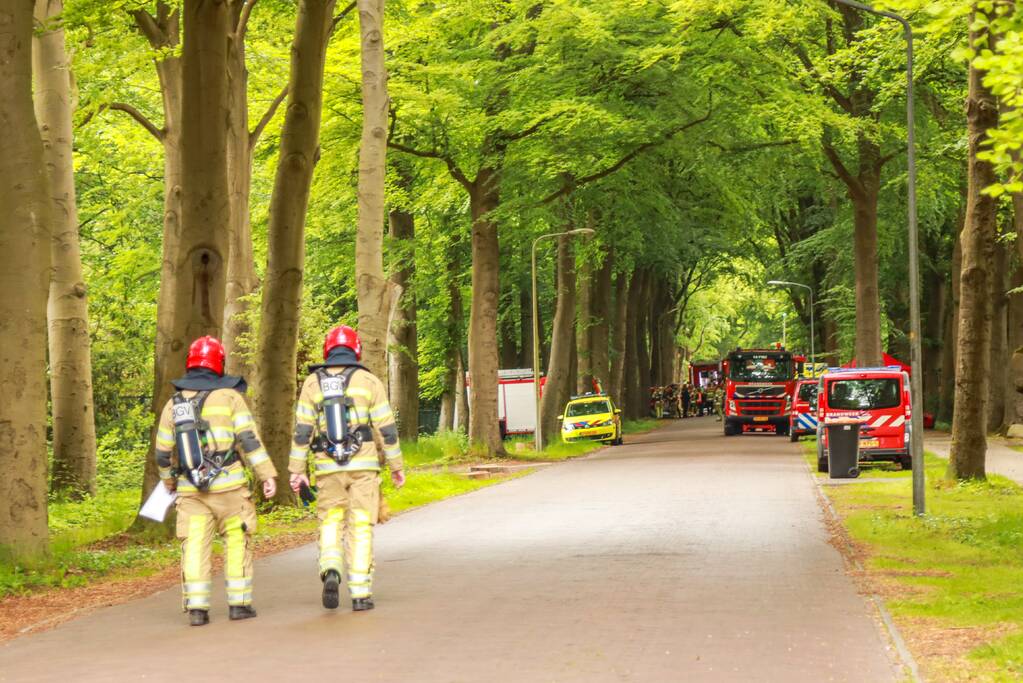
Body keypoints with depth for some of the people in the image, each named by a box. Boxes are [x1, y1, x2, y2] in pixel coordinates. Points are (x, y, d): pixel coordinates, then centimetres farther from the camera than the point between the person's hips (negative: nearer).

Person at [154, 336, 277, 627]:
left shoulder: (173, 404, 8)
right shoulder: (228, 396, -1)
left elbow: (163, 453, 12)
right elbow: (249, 439, -9)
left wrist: (169, 482, 29)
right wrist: (268, 475, -7)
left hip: (190, 490, 2)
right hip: (228, 486, -2)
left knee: (195, 547, 2)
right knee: (237, 542, 8)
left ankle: (196, 608, -5)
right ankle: (239, 603, 7)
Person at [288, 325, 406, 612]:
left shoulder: (313, 383, 3)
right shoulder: (368, 381, 0)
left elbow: (302, 430, 1)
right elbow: (386, 428, -1)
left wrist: (297, 470, 4)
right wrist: (396, 466, 7)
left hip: (328, 468, 1)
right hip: (363, 465, -1)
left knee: (331, 520, 14)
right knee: (360, 527, 3)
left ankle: (331, 570, -12)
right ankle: (360, 593, 1)